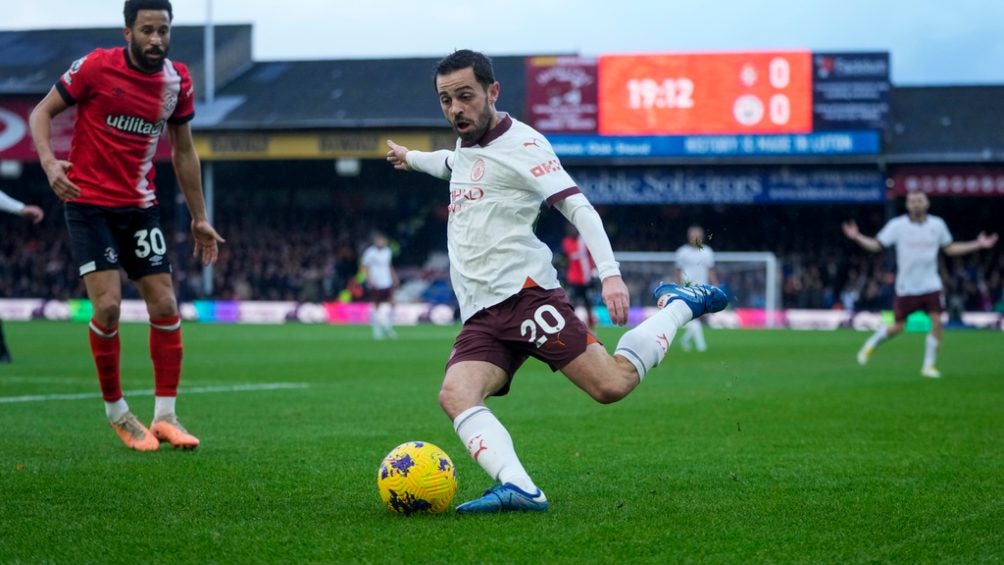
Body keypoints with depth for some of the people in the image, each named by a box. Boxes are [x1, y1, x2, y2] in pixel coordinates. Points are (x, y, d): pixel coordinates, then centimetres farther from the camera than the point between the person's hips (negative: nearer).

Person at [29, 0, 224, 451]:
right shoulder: (95, 67, -13)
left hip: (140, 206, 5)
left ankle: (165, 416, 8)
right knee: (108, 305, -14)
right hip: (89, 203, -5)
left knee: (165, 305, -1)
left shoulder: (177, 80, 1)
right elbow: (42, 112, -5)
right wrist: (49, 161, -24)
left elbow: (183, 151, 12)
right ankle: (117, 414, 3)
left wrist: (200, 219, 13)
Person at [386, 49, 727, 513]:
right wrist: (410, 158, 69)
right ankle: (518, 488, -41)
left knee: (611, 384, -17)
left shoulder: (519, 143, -3)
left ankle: (679, 307, 10)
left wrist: (610, 274, -26)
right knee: (455, 395, -23)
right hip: (480, 317, 7)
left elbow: (577, 206, -13)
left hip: (524, 292, -7)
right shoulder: (466, 145, 23)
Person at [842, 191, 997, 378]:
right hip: (906, 287, -2)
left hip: (931, 285, 2)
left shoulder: (937, 225, 4)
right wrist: (857, 237, -21)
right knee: (898, 328, 3)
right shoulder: (897, 225, -5)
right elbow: (877, 245, -5)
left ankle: (929, 365, 4)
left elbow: (949, 248, 17)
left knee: (937, 322, -11)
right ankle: (871, 344, 33)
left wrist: (978, 244, 13)